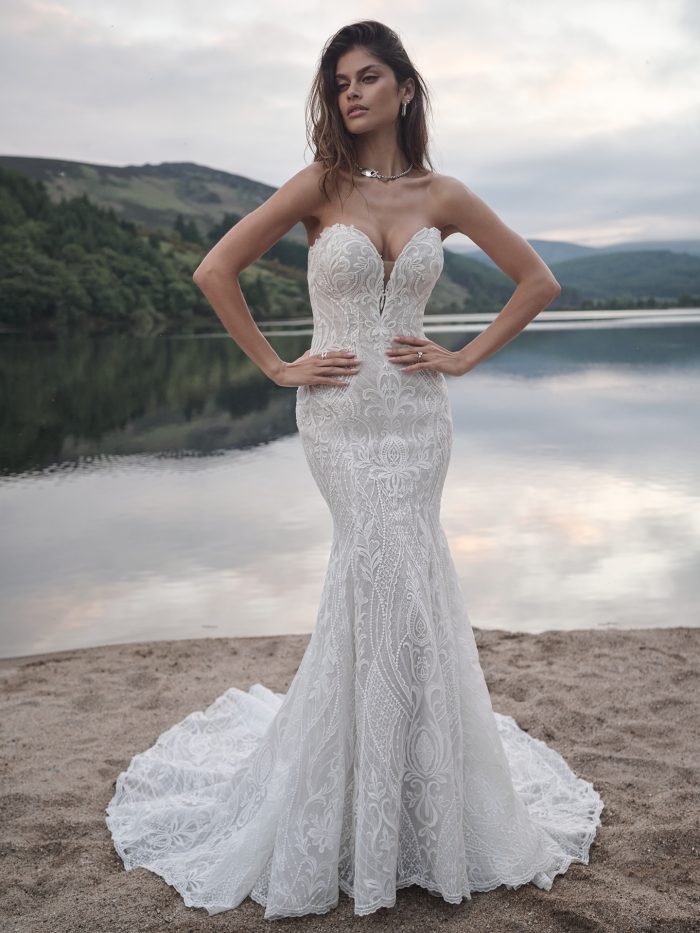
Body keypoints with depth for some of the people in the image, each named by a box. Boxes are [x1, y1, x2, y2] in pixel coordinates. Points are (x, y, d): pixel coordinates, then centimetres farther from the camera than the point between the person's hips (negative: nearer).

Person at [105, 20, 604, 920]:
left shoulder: (441, 195, 5)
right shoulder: (319, 185, -2)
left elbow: (538, 280, 11)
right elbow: (214, 270, -5)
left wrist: (466, 357, 3)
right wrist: (277, 366, -5)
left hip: (416, 415, 2)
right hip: (341, 416, -2)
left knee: (379, 582, 3)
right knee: (396, 584, -5)